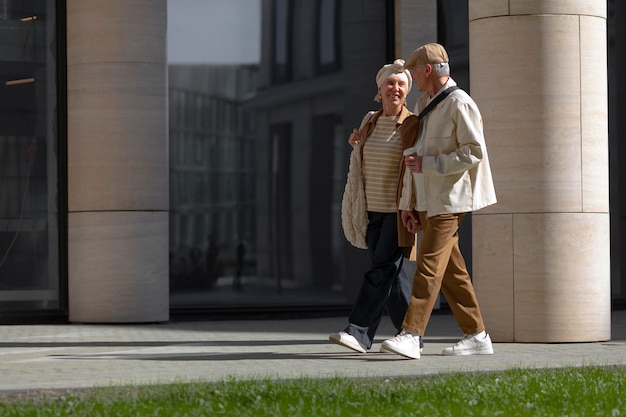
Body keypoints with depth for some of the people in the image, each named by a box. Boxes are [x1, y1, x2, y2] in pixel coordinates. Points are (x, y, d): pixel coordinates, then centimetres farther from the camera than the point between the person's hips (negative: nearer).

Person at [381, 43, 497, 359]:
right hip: (427, 200, 9)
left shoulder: (460, 104, -11)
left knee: (429, 265, -15)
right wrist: (406, 203, 12)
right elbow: (413, 155, 16)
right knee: (452, 270, 8)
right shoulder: (423, 104, 16)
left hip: (450, 199, -9)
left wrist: (427, 165, -18)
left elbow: (474, 152, -17)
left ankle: (411, 335, -21)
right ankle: (476, 335, 13)